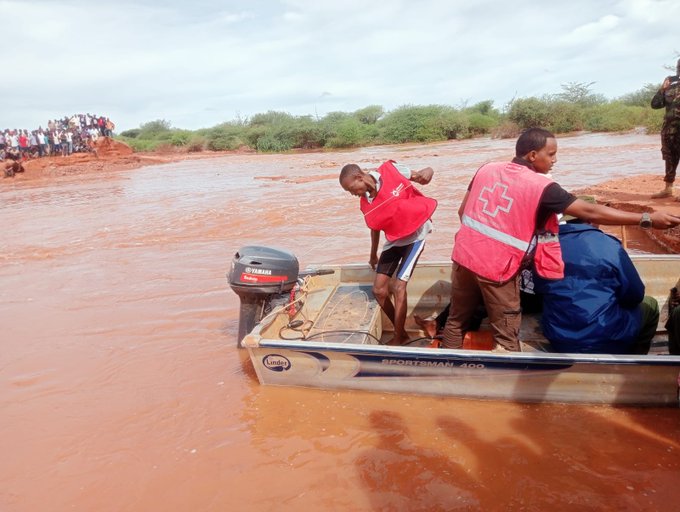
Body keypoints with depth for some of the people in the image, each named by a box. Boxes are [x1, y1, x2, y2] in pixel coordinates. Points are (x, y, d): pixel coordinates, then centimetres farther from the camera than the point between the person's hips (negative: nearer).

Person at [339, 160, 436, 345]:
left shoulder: (391, 170, -18)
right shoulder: (365, 204, -5)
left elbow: (427, 171, -8)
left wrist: (426, 173, -33)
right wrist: (373, 255, 23)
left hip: (415, 235, -5)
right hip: (394, 240, 6)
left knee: (399, 287, -14)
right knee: (379, 290, 3)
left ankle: (398, 339, 2)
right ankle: (400, 332, 24)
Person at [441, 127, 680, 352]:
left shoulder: (486, 169, 4)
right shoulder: (541, 187, -12)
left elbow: (463, 211, 10)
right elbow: (590, 212, -14)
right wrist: (647, 219, -9)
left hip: (464, 256, 6)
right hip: (496, 268, -6)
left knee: (457, 320, 20)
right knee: (506, 337, 9)